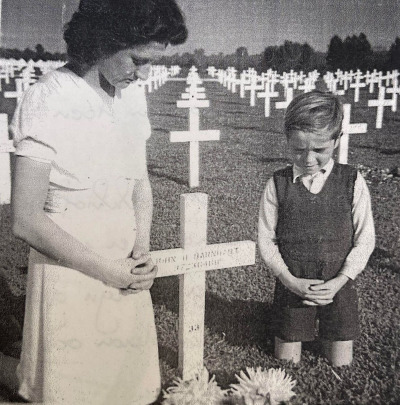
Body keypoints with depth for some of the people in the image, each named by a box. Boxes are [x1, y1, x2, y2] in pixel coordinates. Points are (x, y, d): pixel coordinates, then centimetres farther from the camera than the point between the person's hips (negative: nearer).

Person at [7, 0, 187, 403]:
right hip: (71, 275, -5)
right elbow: (26, 220, -17)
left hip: (126, 272, 5)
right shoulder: (47, 100, -17)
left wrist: (142, 249, -4)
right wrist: (108, 271, -15)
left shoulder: (133, 95, 2)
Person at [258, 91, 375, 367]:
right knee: (287, 363, 12)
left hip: (338, 289, 0)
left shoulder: (352, 182, -9)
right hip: (292, 287, 0)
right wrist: (290, 280, -14)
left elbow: (365, 240, -4)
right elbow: (266, 240, -4)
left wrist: (339, 281, -14)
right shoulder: (277, 185, -9)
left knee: (341, 366, 12)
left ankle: (325, 330, 41)